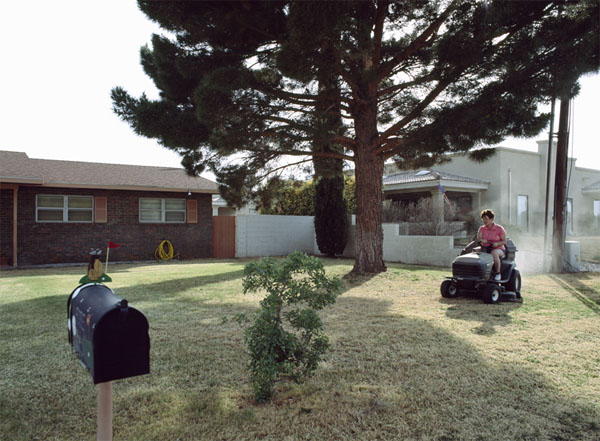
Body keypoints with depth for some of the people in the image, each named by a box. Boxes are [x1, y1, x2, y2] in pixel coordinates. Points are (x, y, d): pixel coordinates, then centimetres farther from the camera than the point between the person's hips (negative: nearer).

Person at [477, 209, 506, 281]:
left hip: (498, 249, -4)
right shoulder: (481, 228, 7)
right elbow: (478, 238, -6)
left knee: (494, 253, -39)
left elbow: (504, 241, -3)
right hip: (485, 249, 4)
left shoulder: (499, 228, -2)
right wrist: (481, 240, -30)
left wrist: (497, 243, -24)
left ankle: (498, 273, -23)